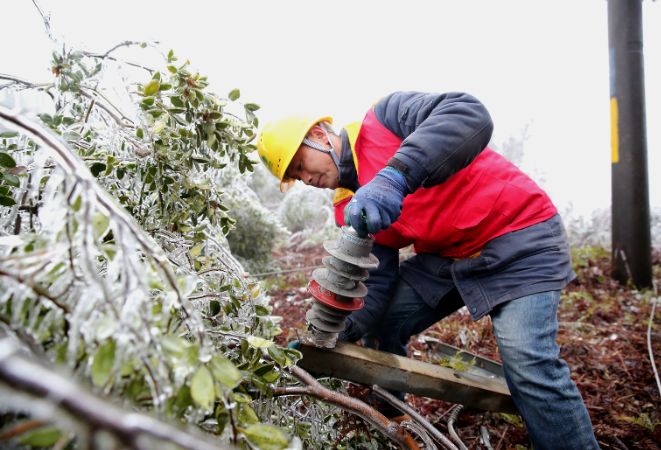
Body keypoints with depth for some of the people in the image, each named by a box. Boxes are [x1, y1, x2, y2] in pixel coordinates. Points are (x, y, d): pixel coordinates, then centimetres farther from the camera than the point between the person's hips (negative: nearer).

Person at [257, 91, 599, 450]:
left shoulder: (384, 119, -15)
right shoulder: (350, 207, 4)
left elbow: (470, 114, -32)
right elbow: (375, 278, -1)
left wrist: (395, 175, -44)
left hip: (518, 236, -7)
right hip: (446, 257, 7)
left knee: (528, 365, -20)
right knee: (380, 327, 7)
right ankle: (383, 421, 29)